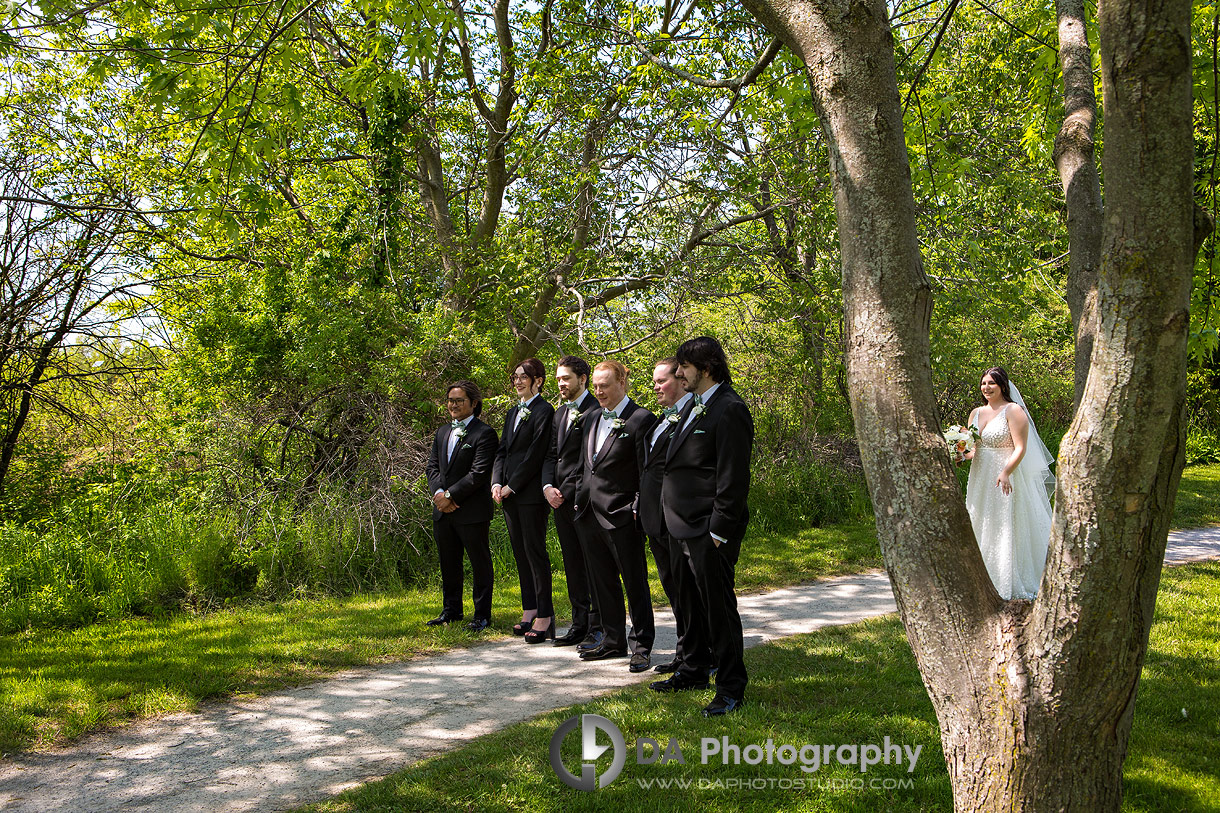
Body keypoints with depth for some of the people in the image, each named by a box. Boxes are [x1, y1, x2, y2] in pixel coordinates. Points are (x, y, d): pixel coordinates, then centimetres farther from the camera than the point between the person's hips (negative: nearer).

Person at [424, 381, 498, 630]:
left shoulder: (484, 433, -9)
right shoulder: (442, 432, 16)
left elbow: (479, 473, -17)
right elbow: (432, 466, 13)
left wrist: (451, 494, -16)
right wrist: (438, 493, -6)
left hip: (472, 511, -7)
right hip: (442, 511, 7)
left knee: (480, 563, 3)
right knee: (448, 563, 16)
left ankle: (482, 614, 12)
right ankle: (451, 610, 30)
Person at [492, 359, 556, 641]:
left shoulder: (544, 411, -8)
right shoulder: (513, 412, 18)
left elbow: (536, 454, -14)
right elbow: (502, 450, 16)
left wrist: (512, 486, -13)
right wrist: (497, 483, 1)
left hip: (531, 493, -8)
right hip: (509, 493, 8)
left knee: (535, 551, -6)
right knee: (520, 553, 11)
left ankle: (544, 616, -2)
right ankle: (529, 610, 18)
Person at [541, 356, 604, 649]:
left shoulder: (595, 411, -10)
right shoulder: (560, 413, 18)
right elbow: (551, 455, 16)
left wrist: (566, 492, -15)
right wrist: (548, 486, 0)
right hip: (560, 502, 8)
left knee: (593, 566, -3)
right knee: (572, 567, 13)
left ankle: (597, 629, 3)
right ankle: (579, 624, 21)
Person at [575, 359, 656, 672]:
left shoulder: (640, 419, -10)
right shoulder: (593, 419, 14)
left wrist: (639, 509, -15)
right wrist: (581, 500, 14)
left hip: (622, 517, -8)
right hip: (593, 515, 8)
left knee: (635, 582, 2)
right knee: (603, 582, 14)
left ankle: (641, 646, 13)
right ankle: (613, 641, 26)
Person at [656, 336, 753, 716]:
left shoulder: (729, 410, -16)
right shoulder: (694, 405, 14)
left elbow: (733, 479, -19)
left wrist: (718, 531, -18)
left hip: (710, 529, -9)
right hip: (688, 527, 9)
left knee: (718, 605, -1)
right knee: (692, 602, 19)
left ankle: (732, 689, 11)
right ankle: (695, 671, 34)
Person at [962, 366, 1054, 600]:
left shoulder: (1014, 411, -8)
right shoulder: (976, 413, 13)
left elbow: (1020, 448, -15)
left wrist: (1006, 472, -28)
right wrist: (962, 455, -3)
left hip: (1006, 481, -7)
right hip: (981, 480, 7)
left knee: (1008, 531, -3)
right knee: (982, 528, 9)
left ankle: (1012, 585, 5)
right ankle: (987, 583, 18)